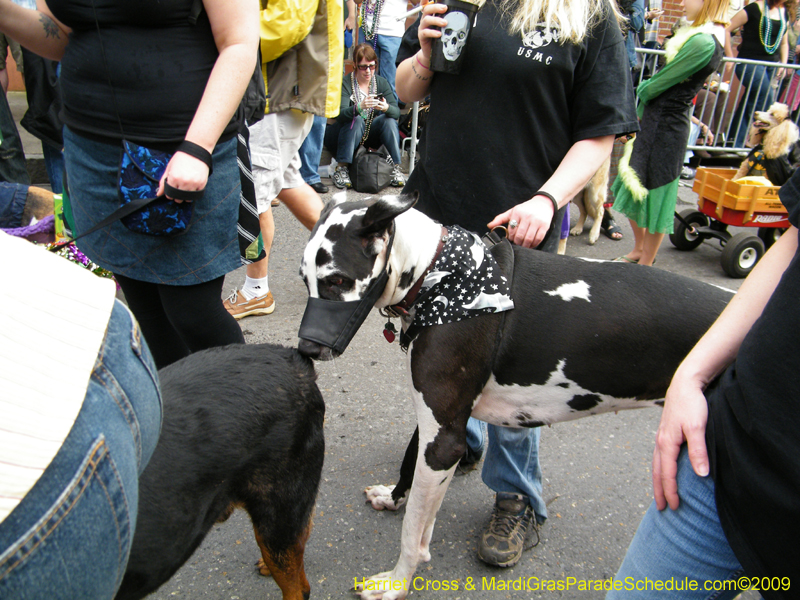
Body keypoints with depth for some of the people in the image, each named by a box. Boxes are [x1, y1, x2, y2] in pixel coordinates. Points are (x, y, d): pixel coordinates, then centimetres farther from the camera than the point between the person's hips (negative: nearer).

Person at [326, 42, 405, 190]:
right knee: (356, 121, -33)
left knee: (389, 120, -21)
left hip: (368, 136, 3)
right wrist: (359, 107, -49)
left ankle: (396, 168, -22)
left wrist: (386, 108, -37)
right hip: (340, 136, -3)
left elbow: (396, 111, -13)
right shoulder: (345, 83, -14)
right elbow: (341, 114, -29)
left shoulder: (381, 82, -2)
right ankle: (340, 169, -31)